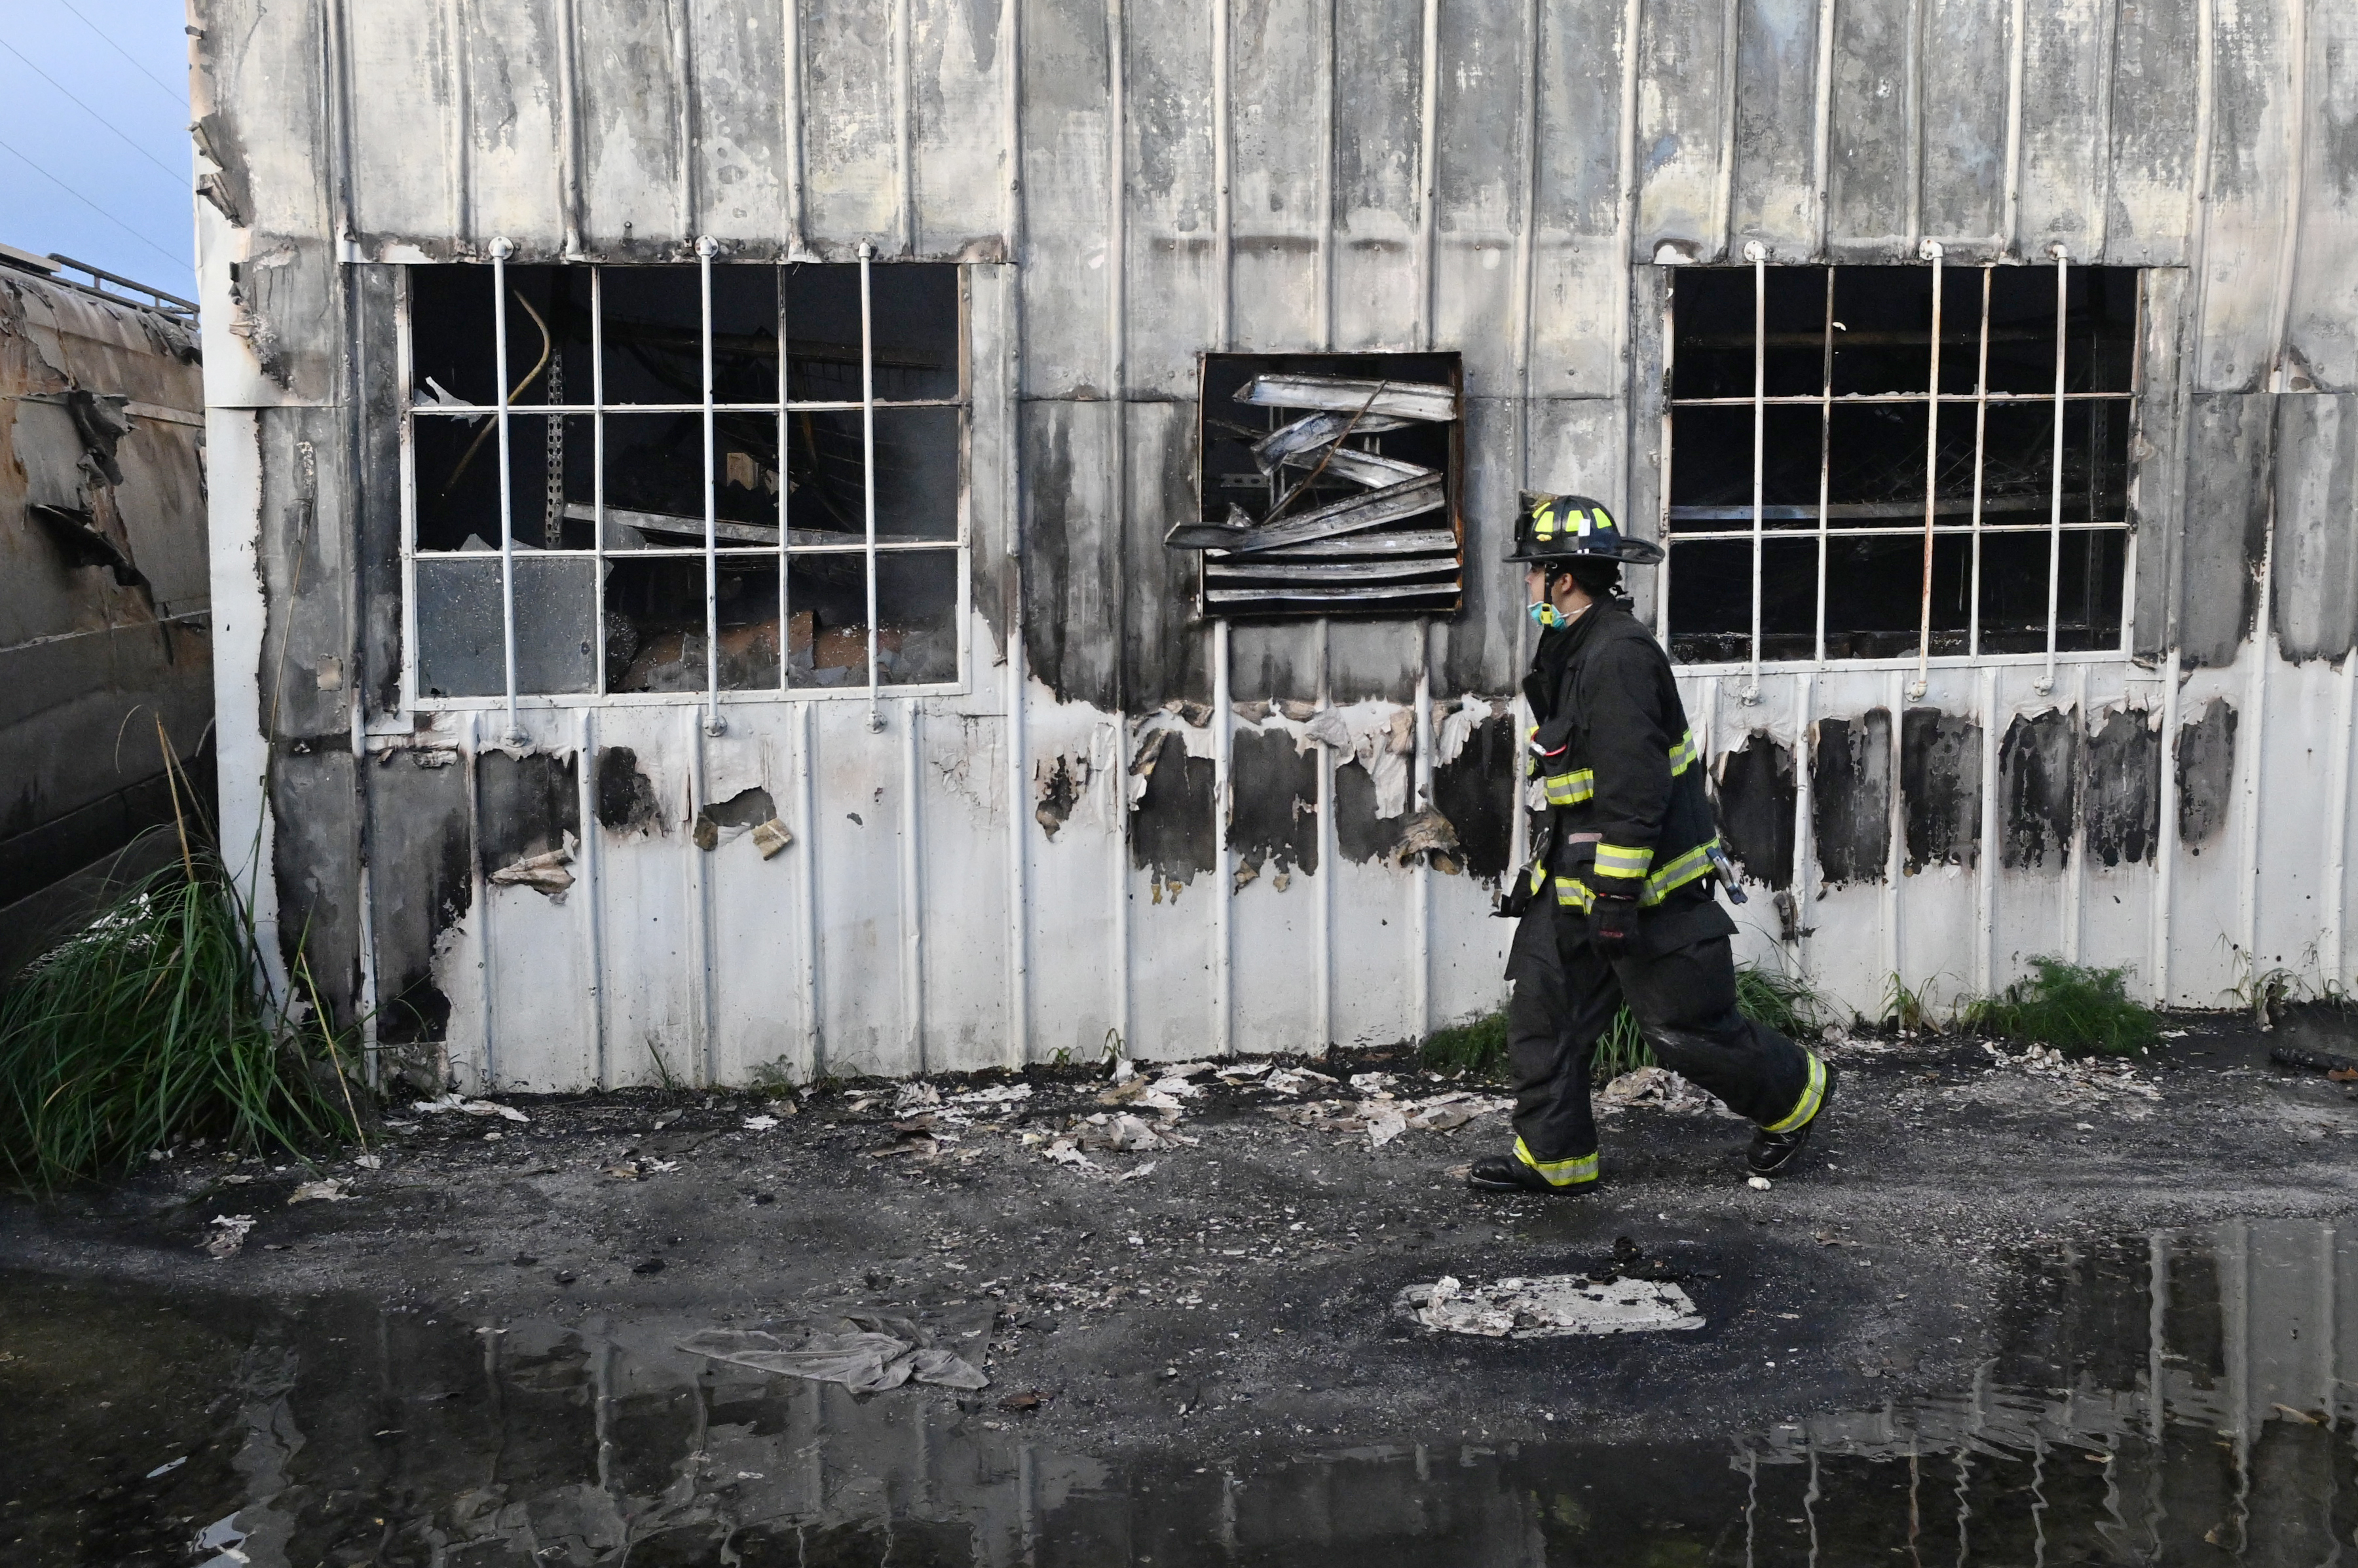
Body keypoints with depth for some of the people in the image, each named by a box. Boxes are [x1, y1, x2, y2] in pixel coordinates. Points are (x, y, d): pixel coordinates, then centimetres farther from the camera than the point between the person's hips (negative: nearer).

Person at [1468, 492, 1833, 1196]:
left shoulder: (1619, 656, -22)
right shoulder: (1575, 651, 11)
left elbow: (1634, 788, -26)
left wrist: (1616, 894, -25)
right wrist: (1552, 863, 24)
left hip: (1645, 879, -10)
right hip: (1576, 877, 10)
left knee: (1687, 1029, 2)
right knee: (1543, 1011, 8)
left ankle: (1796, 1093, 26)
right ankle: (1554, 1157, 16)